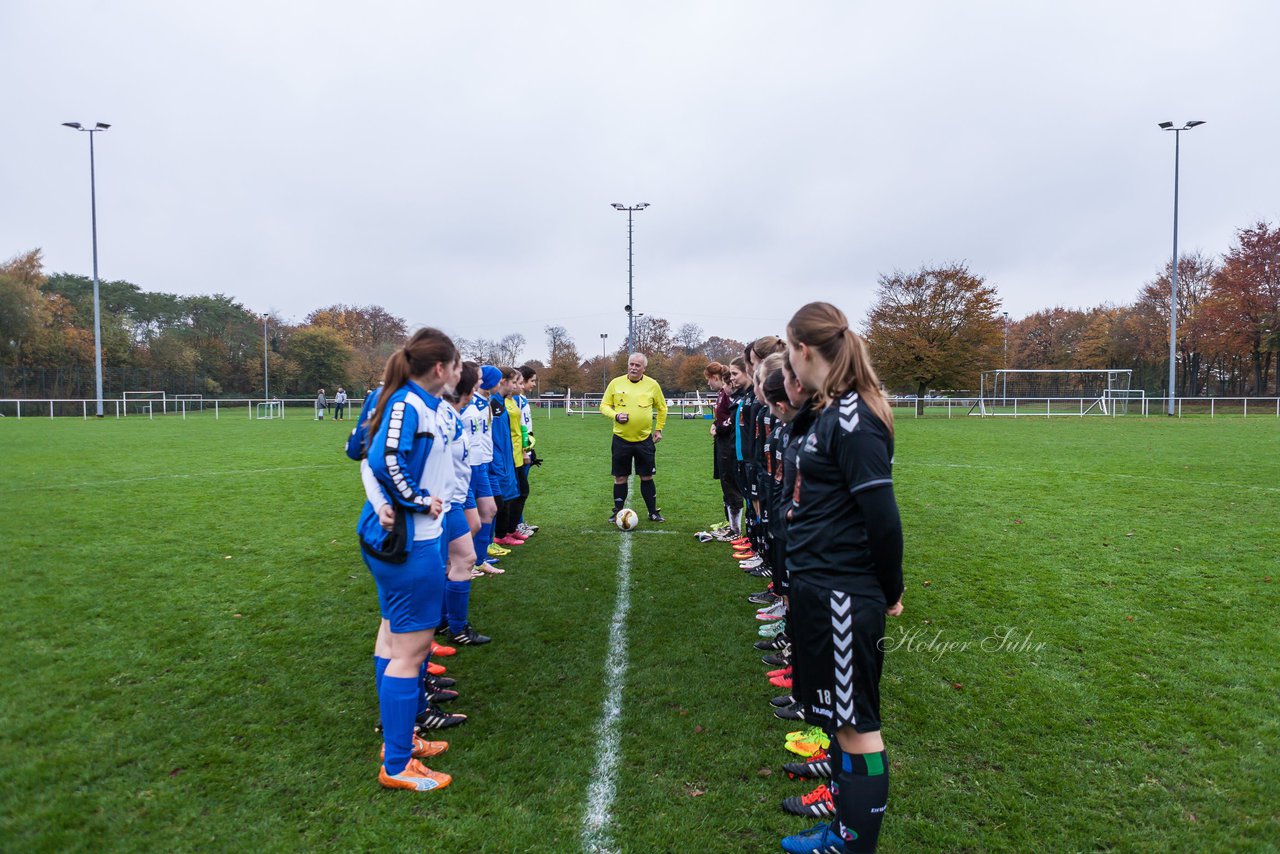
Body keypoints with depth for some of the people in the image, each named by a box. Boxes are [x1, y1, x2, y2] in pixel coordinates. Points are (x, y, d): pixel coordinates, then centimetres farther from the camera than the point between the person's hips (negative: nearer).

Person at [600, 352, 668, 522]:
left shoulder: (652, 384, 1)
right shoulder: (616, 383, -1)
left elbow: (662, 408, 13)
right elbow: (604, 406, 4)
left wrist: (659, 429, 8)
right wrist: (615, 416, -14)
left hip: (645, 439, 0)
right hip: (621, 439, 0)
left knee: (647, 477, 6)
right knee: (620, 478, 6)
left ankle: (653, 512, 19)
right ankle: (617, 512, 19)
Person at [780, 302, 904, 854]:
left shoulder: (853, 418, -19)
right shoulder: (830, 411, 10)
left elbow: (883, 517, -19)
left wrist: (890, 591, -10)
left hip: (842, 596, -10)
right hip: (819, 586, 10)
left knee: (856, 724, 3)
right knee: (837, 716, 21)